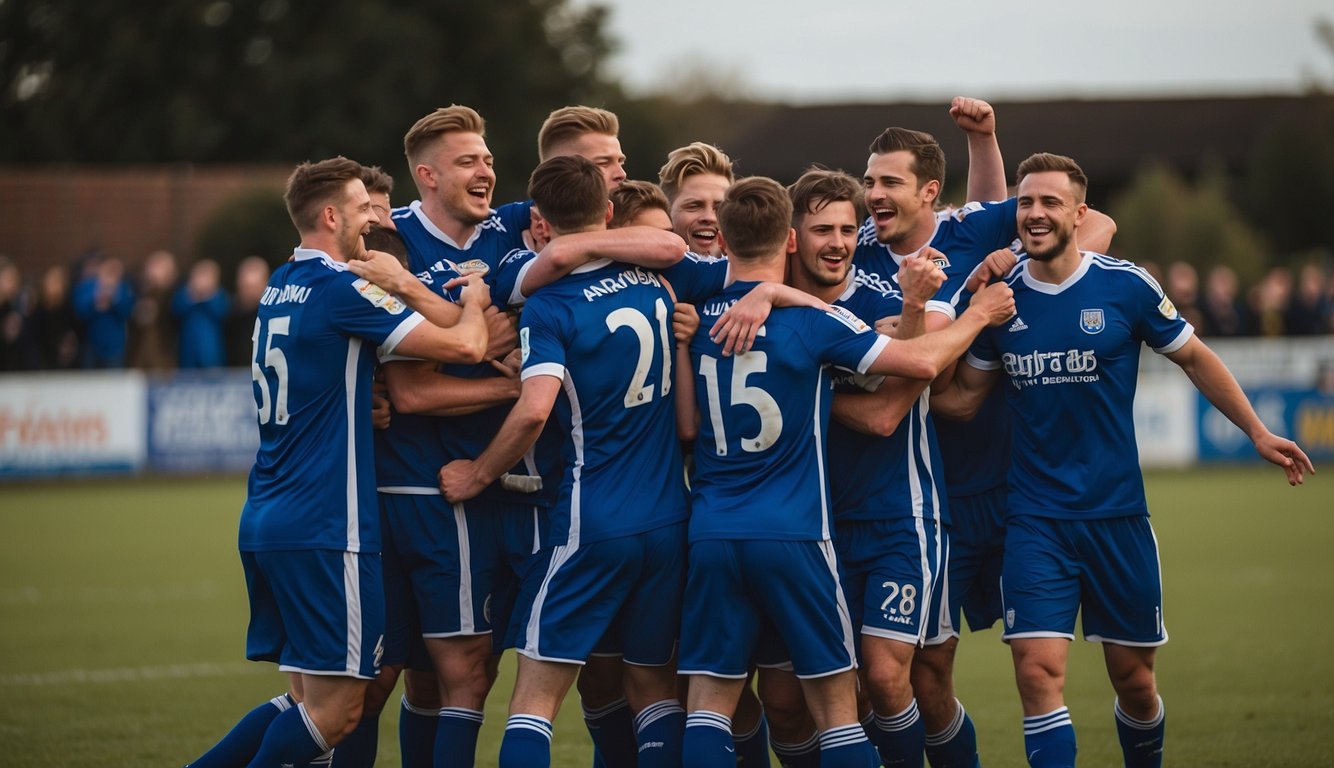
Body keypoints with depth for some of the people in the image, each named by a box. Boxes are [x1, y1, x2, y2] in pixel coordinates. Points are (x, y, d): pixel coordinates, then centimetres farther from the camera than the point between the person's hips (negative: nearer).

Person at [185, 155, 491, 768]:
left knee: (309, 699, 14)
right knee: (336, 708, -4)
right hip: (324, 528, -9)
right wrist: (473, 302, 8)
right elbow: (463, 345, -14)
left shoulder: (281, 286, 14)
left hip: (263, 519, 9)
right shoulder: (341, 289, -12)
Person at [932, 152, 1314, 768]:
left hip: (1116, 514, 0)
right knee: (1039, 671, -15)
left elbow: (1194, 358, 8)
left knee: (1133, 678, 8)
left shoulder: (1125, 287, -6)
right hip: (1034, 519, 1)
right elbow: (963, 396, 7)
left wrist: (1257, 431, 10)